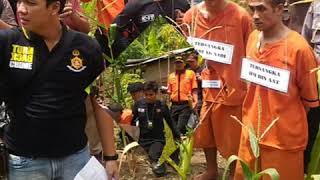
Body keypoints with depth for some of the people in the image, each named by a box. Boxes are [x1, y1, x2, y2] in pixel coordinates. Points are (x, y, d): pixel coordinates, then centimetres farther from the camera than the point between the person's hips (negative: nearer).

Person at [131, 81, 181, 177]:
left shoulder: (162, 106, -5)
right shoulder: (139, 104, -3)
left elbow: (170, 122, 5)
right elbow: (132, 121, 7)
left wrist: (178, 136, 7)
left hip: (157, 139, -1)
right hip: (143, 139, 2)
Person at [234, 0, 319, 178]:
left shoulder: (298, 48, -19)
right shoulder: (253, 38, 0)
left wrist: (285, 121, 2)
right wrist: (253, 117, 11)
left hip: (284, 138, -5)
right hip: (251, 131, 6)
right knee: (243, 175, 16)